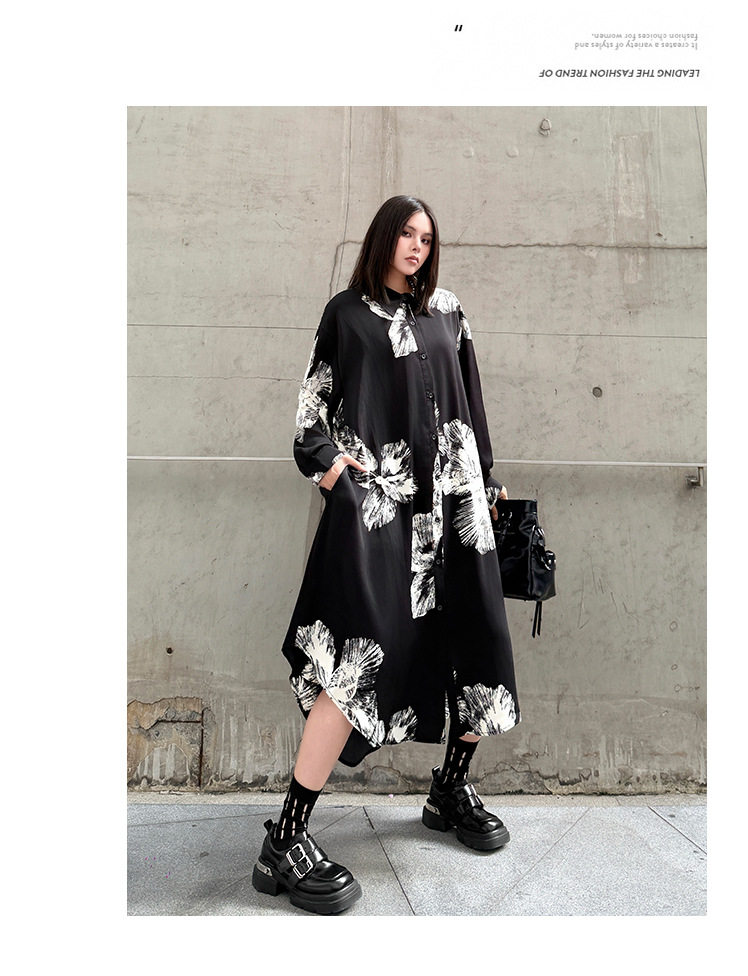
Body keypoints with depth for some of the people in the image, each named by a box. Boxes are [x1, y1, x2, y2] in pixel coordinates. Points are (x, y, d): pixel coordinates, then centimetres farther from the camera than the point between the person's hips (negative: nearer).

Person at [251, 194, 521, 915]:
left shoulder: (448, 311, 20)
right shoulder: (347, 312, 12)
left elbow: (471, 402, 20)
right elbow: (314, 397, 9)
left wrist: (486, 482, 16)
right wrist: (325, 460, -8)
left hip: (451, 493, 5)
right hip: (374, 493, -5)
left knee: (478, 634, 3)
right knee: (369, 648, -20)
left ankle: (451, 790, 25)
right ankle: (285, 843, -13)